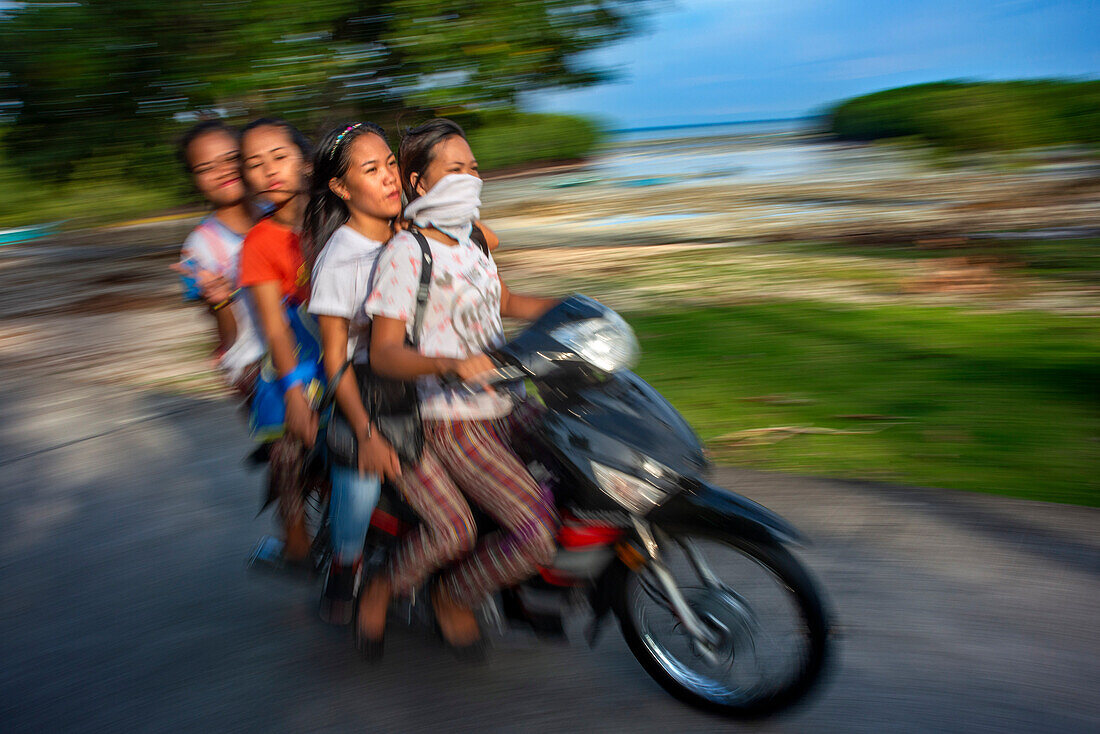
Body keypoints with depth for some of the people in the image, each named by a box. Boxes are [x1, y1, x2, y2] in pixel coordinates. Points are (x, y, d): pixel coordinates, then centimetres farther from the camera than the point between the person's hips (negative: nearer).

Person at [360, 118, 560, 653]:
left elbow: (503, 301, 28)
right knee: (538, 534, -17)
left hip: (498, 407, 8)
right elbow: (383, 353, -18)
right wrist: (452, 364, -35)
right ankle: (454, 594, 12)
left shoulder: (469, 238, 13)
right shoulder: (405, 251, -12)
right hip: (451, 423, -8)